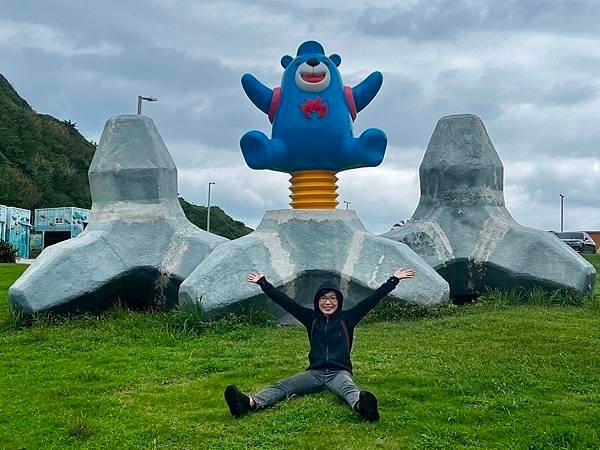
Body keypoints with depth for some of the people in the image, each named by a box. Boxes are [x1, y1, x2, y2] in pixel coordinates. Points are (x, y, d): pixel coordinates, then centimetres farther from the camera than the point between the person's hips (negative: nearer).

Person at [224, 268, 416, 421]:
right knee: (283, 386, -25)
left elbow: (372, 299, 2)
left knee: (348, 387, -40)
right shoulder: (311, 318, 11)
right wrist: (262, 283, 11)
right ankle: (250, 403, -52)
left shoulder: (347, 318, 6)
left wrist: (394, 279, -2)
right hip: (315, 372, 3)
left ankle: (360, 405, -77)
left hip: (339, 372, -2)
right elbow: (284, 301, 11)